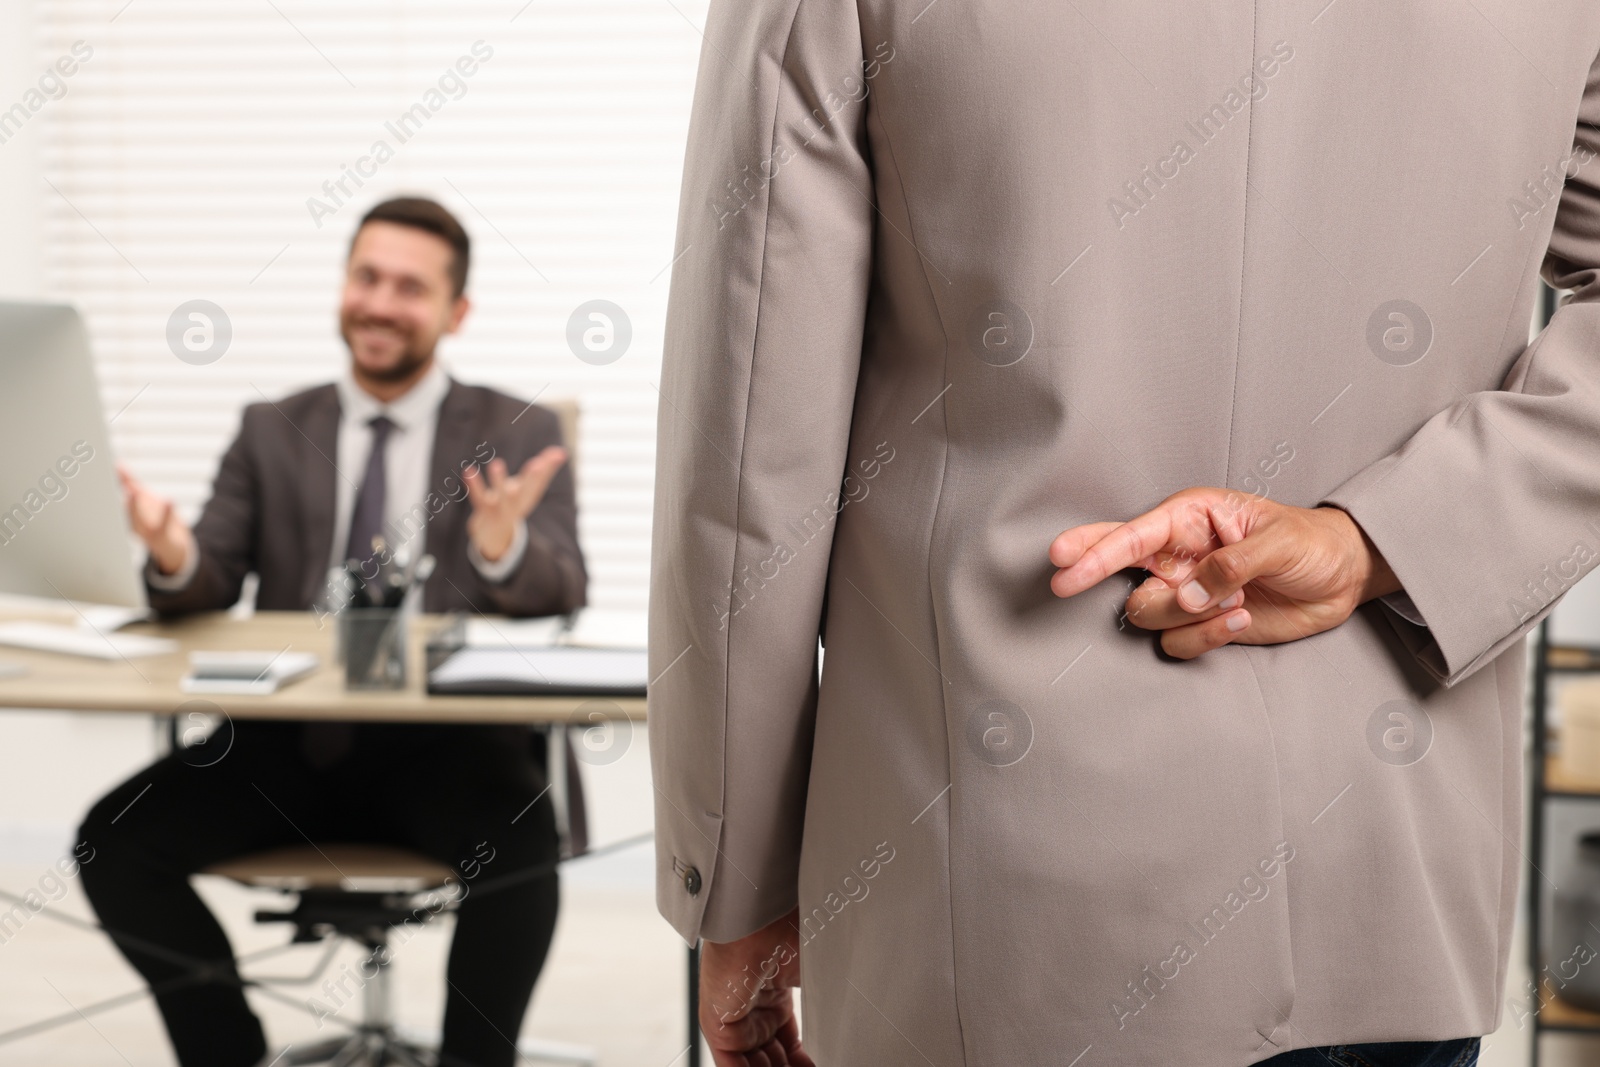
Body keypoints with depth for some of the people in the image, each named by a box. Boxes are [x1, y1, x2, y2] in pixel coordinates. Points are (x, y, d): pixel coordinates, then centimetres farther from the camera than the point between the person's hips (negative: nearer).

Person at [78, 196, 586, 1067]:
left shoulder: (519, 436, 8)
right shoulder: (272, 432, 15)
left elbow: (562, 595, -5)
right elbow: (207, 587, 6)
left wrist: (503, 547, -29)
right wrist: (174, 556, -19)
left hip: (447, 746, -3)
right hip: (289, 743, 3)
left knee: (518, 842, -33)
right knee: (114, 838, -18)